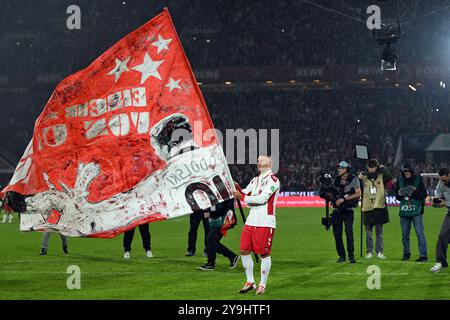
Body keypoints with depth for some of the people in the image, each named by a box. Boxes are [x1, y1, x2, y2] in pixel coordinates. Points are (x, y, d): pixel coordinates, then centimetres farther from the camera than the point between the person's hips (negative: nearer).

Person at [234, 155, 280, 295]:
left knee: (264, 254, -2)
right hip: (251, 220, 7)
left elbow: (262, 198, -16)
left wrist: (242, 197, -13)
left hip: (265, 223, -7)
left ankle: (263, 285, 5)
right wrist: (238, 189, -8)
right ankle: (250, 282, 15)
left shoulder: (272, 180, -7)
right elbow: (245, 194, 12)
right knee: (244, 251, 4)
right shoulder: (255, 180, 19)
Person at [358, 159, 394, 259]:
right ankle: (369, 252, 9)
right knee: (368, 233, 3)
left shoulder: (381, 176, 5)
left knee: (379, 232, 4)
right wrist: (359, 179, -8)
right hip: (367, 208, 1)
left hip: (379, 207, -1)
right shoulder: (364, 178, 8)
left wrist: (382, 168, -6)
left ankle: (379, 252, 7)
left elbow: (390, 177, -14)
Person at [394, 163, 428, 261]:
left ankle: (423, 255, -7)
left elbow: (424, 194, -2)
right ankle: (406, 253, 23)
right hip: (404, 210, 4)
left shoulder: (418, 179, 0)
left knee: (420, 233, -8)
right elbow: (397, 196, 17)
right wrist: (399, 194, -5)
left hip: (416, 210, -4)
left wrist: (415, 191, -18)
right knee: (405, 234, 10)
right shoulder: (400, 180, 10)